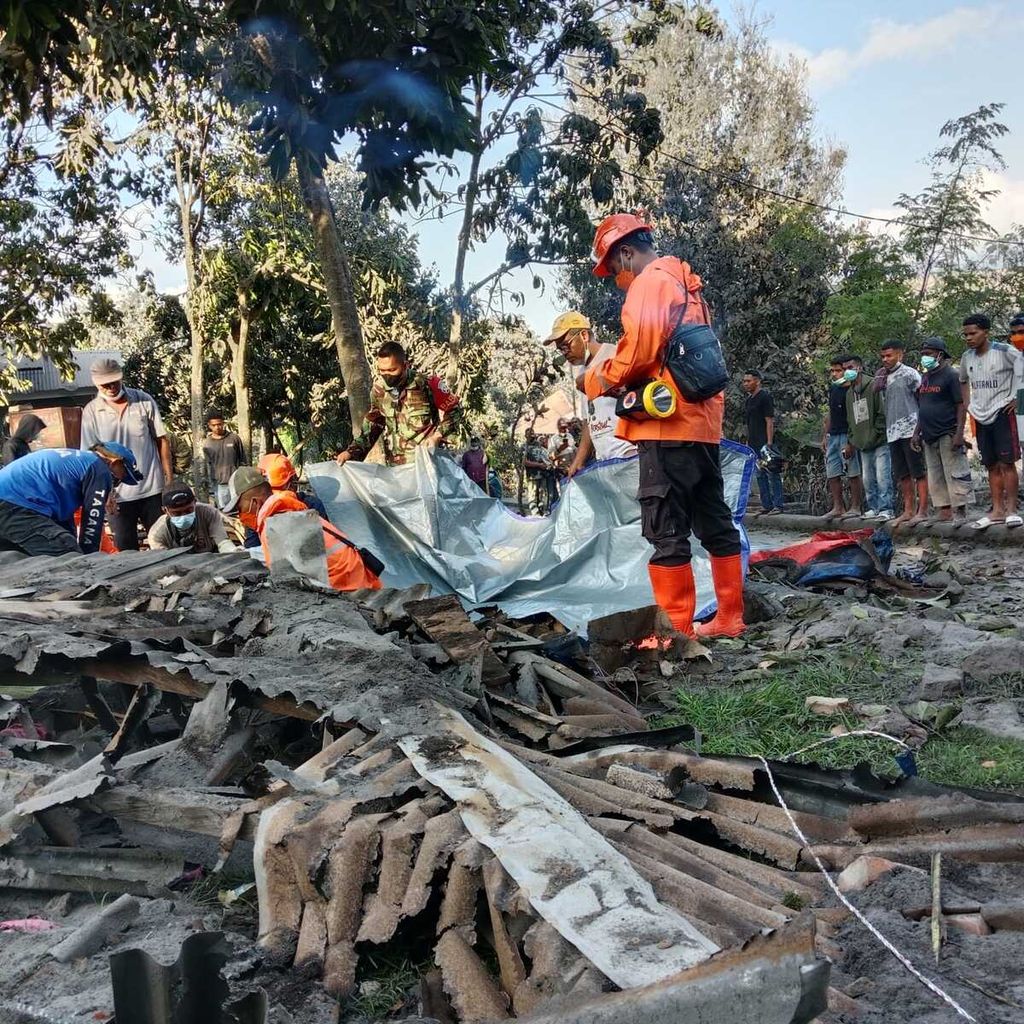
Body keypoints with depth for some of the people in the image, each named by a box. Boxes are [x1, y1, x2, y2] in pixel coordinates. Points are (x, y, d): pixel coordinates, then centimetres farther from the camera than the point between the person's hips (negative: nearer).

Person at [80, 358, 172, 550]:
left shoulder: (144, 401, -1)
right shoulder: (91, 412, -3)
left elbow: (162, 440, 4)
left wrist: (169, 478, 0)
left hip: (152, 489, 0)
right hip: (117, 494, 0)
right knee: (127, 550, 7)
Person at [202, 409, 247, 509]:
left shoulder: (234, 438, 2)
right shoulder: (206, 444, 2)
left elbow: (243, 461, 7)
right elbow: (207, 466, 4)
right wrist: (211, 488, 0)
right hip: (219, 485, 0)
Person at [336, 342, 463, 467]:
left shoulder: (427, 385, -15)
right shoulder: (379, 391, 0)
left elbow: (454, 411, -5)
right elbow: (372, 426, 11)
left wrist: (437, 436, -18)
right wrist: (352, 451, 0)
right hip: (394, 466, 4)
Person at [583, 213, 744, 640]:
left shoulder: (652, 281, -5)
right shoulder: (687, 286, 25)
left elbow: (641, 346, -20)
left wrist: (599, 379, -5)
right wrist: (624, 378, 19)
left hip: (668, 424, -10)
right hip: (704, 421, 10)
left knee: (667, 531, -7)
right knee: (715, 522, 13)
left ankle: (676, 631, -4)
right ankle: (729, 618, 21)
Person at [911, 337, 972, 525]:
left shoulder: (951, 375, -5)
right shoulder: (924, 378, 17)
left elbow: (961, 405, -10)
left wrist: (959, 433, -18)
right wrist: (917, 433, 15)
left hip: (947, 435, -8)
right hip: (929, 436, 8)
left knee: (955, 475, -7)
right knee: (936, 478, 8)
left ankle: (959, 512, -5)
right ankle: (944, 512, 13)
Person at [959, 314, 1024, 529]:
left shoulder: (1004, 351, -10)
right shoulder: (967, 357, 9)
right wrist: (967, 405, 16)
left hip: (1002, 412, -6)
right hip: (981, 417, 6)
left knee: (1006, 463, -9)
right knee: (992, 466, 8)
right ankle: (997, 510, 12)